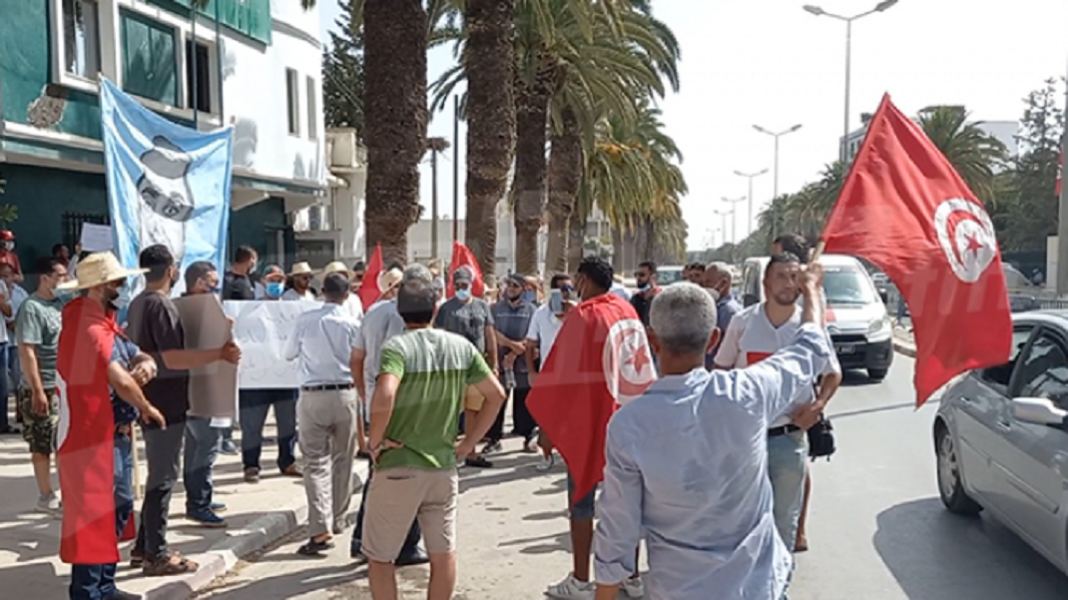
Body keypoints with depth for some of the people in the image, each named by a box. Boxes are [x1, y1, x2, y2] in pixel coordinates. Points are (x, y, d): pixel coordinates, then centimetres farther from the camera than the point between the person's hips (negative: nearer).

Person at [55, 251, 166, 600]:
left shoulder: (102, 325, 13)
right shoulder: (90, 329, -19)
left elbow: (135, 355, 16)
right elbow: (122, 381, -26)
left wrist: (146, 364, -8)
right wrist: (147, 409, -10)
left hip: (113, 432, 10)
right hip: (93, 435, -10)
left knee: (119, 507, 16)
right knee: (93, 515, -5)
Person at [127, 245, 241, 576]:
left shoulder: (138, 303, 12)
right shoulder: (161, 305, -18)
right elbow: (173, 358, -26)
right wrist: (220, 353, -24)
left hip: (152, 400, 10)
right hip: (167, 403, -10)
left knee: (157, 476, 18)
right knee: (163, 479, -2)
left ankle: (143, 547, 26)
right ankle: (157, 555, 5)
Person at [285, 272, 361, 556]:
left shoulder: (305, 320, -2)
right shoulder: (352, 324, -5)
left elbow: (289, 354, 11)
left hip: (312, 395, 0)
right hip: (344, 394, 1)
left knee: (316, 462, -1)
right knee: (342, 459, 16)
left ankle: (321, 530, -10)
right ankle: (337, 517, 30)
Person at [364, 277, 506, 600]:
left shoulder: (397, 347, -14)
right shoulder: (461, 346, 2)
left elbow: (384, 397, -31)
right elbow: (496, 394, 4)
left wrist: (376, 440, -15)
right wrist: (469, 442, 8)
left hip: (399, 468, -4)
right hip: (444, 467, 4)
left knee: (379, 556, 11)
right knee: (443, 552, 16)